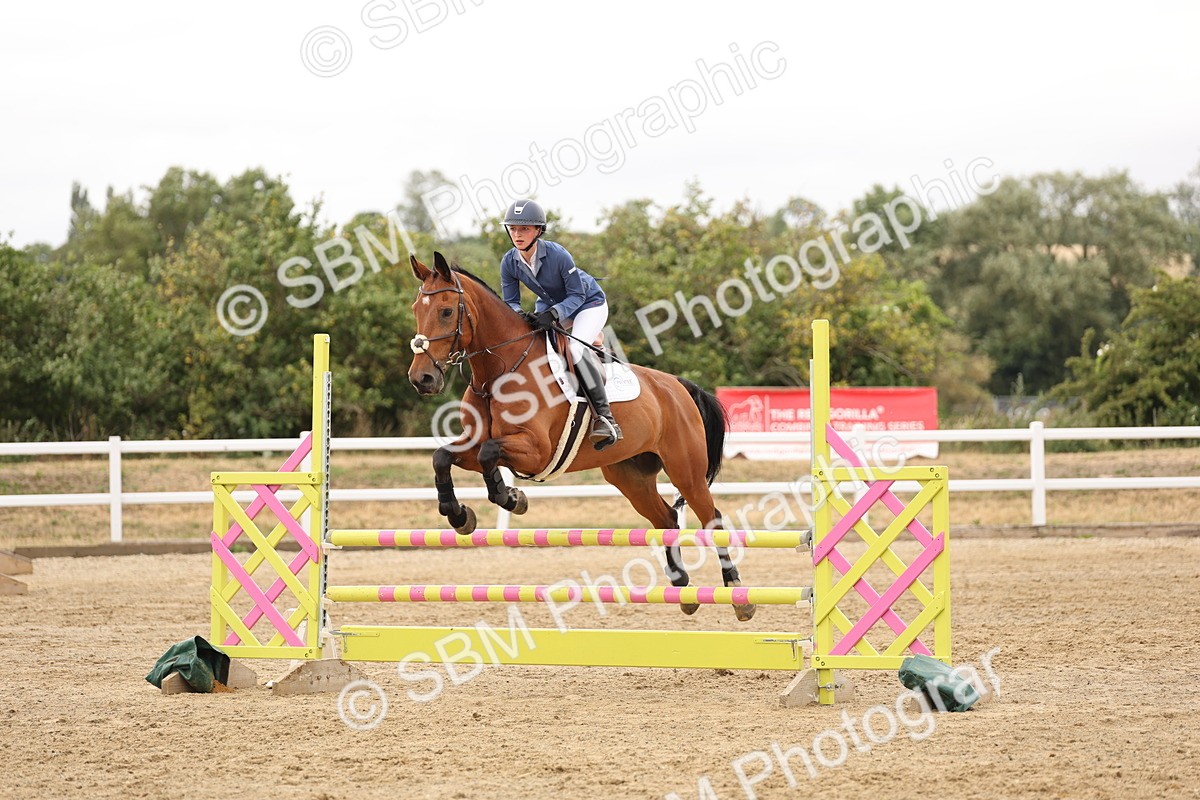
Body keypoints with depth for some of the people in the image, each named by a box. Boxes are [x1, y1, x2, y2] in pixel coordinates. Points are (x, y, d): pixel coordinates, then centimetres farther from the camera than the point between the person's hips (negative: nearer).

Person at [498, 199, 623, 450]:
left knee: (576, 348, -31)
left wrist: (553, 314, -41)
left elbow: (576, 295, -24)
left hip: (589, 304, -6)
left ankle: (604, 417, -27)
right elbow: (510, 302, -7)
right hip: (549, 306, 6)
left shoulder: (558, 255, -31)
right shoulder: (509, 262, -15)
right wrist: (518, 315, -31)